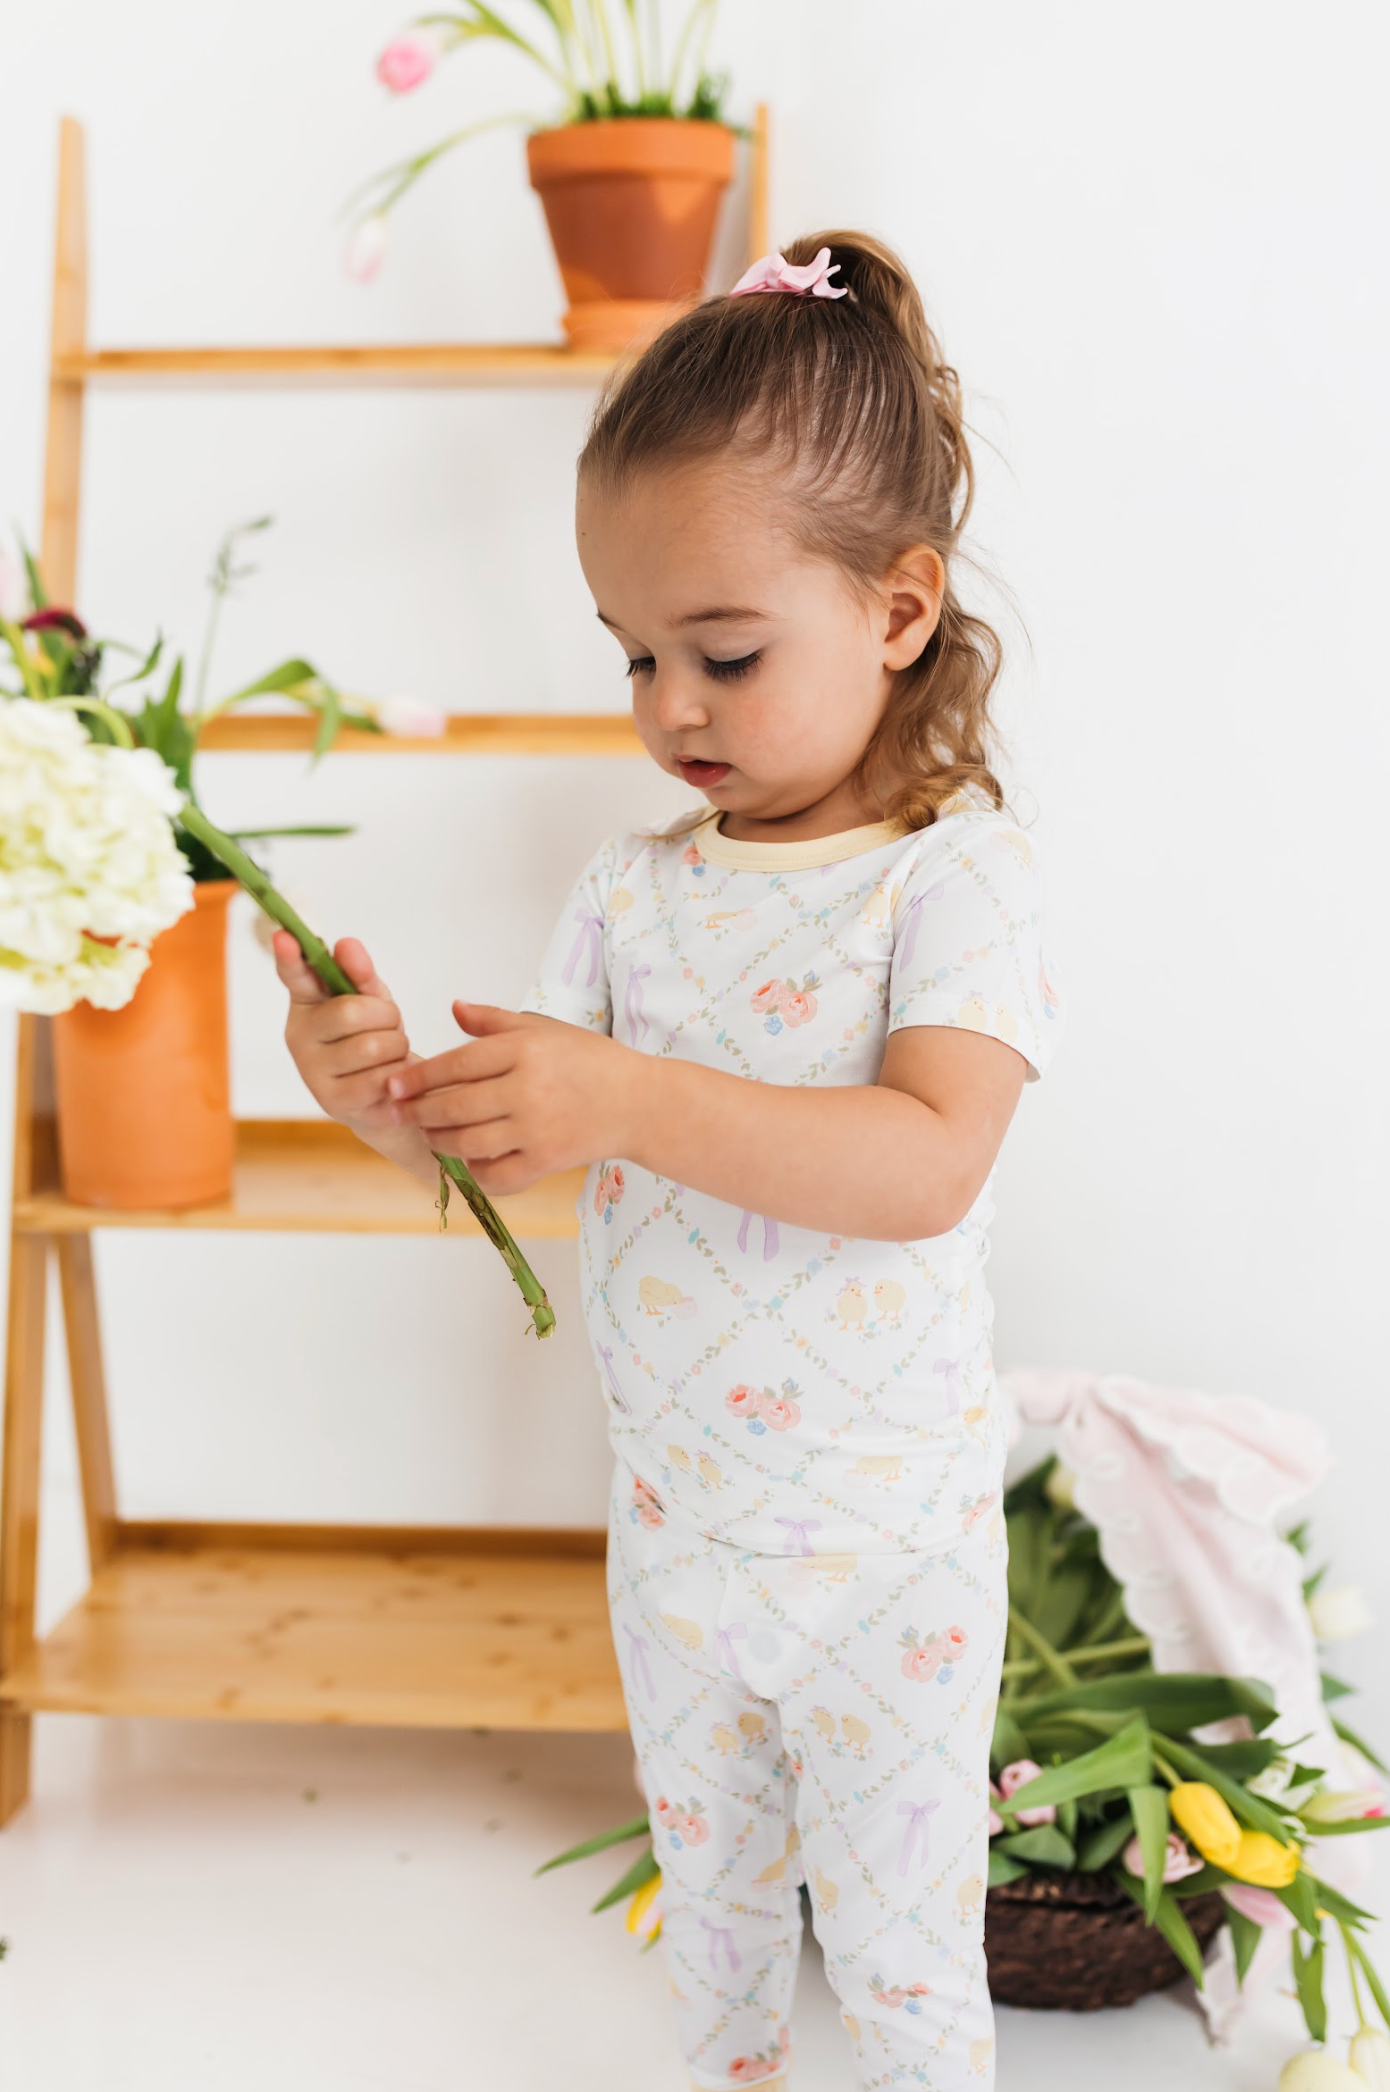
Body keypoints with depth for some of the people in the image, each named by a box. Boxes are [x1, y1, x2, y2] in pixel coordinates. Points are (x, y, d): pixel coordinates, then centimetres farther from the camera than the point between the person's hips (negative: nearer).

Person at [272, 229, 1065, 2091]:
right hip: (675, 1535, 5)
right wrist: (390, 1091, -26)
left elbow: (926, 1165, -31)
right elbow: (513, 1147, -4)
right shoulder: (633, 888, -2)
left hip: (887, 1555, -5)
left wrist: (631, 1099, -40)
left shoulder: (956, 874, -17)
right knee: (707, 1901, 27)